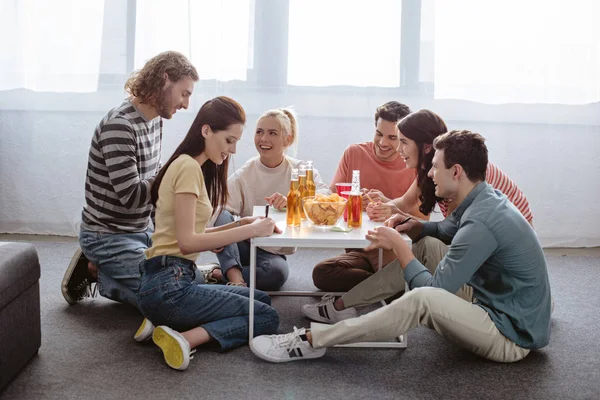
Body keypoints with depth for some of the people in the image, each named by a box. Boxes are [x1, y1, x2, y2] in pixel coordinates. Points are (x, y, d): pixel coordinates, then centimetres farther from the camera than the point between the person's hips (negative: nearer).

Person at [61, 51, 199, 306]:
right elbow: (131, 196, -26)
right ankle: (95, 271, 3)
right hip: (108, 237, -9)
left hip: (141, 231, 9)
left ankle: (101, 268, 15)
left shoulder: (155, 120, 4)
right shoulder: (119, 126, -24)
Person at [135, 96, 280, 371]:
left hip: (169, 281, 9)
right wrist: (250, 230, -16)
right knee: (268, 317, -4)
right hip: (167, 285, -9)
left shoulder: (189, 166, 17)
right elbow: (187, 242, -19)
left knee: (261, 299, 16)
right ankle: (185, 338, -18)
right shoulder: (188, 167, -12)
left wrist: (241, 224, 3)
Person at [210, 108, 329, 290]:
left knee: (278, 272, -36)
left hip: (274, 252, -1)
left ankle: (221, 274, -16)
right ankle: (235, 276, -33)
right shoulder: (243, 174, -3)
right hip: (243, 246, 1)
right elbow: (220, 209, -15)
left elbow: (326, 196, -21)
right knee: (221, 215, -28)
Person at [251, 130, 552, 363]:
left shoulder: (481, 223, -26)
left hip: (513, 338, -10)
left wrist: (398, 244, -11)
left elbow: (433, 291, -24)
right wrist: (415, 227, -1)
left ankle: (311, 341, -23)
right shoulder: (485, 199, 4)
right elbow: (448, 230, 20)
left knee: (423, 299, -33)